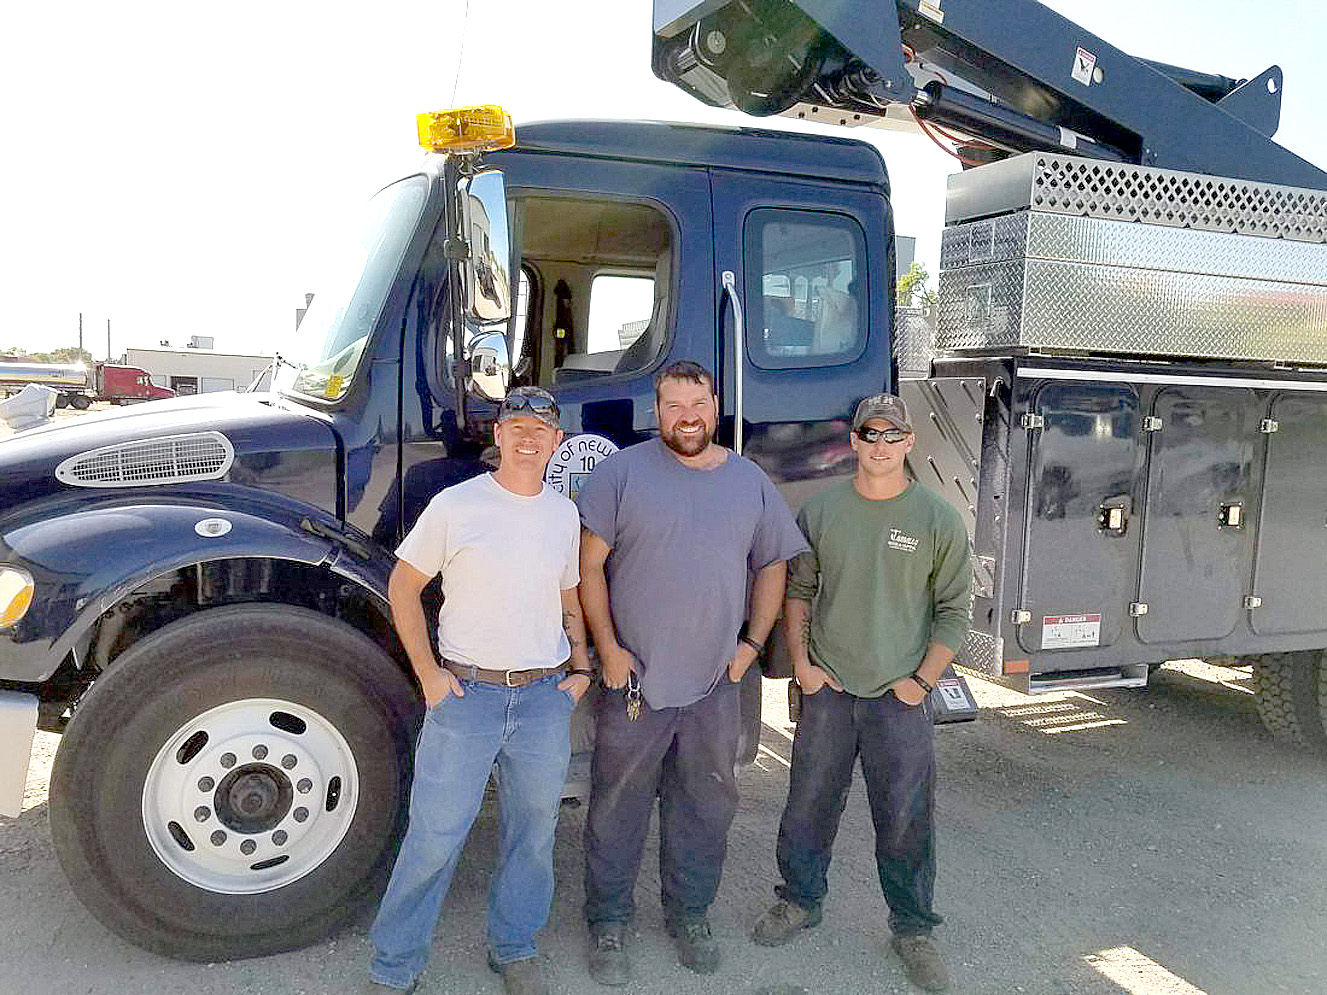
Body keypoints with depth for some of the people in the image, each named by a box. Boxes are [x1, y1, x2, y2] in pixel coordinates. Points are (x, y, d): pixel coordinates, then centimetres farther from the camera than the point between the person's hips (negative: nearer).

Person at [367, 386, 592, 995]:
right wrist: (428, 674, -5)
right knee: (435, 835, 1)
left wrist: (580, 668, 8)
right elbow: (403, 587, 0)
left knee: (534, 830, 14)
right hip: (466, 693, -4)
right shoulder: (455, 506, -6)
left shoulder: (564, 515, 8)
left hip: (546, 697, 4)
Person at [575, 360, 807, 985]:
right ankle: (607, 926, 25)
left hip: (716, 683, 3)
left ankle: (690, 915, 35)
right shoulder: (623, 472, -5)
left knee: (706, 806, 15)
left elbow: (773, 566, 14)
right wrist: (608, 648, -11)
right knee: (618, 809, 7)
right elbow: (589, 566, -6)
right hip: (634, 679, -3)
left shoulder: (751, 482, 7)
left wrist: (752, 643, 5)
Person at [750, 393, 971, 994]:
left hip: (900, 696, -1)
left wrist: (923, 680, -5)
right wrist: (801, 661, 1)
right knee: (809, 803, 13)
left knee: (905, 817, 6)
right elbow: (797, 589, 9)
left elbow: (955, 608, 1)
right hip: (827, 688, 2)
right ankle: (799, 901, 34)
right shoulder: (821, 511, 2)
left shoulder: (938, 519, -3)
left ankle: (913, 929, 26)